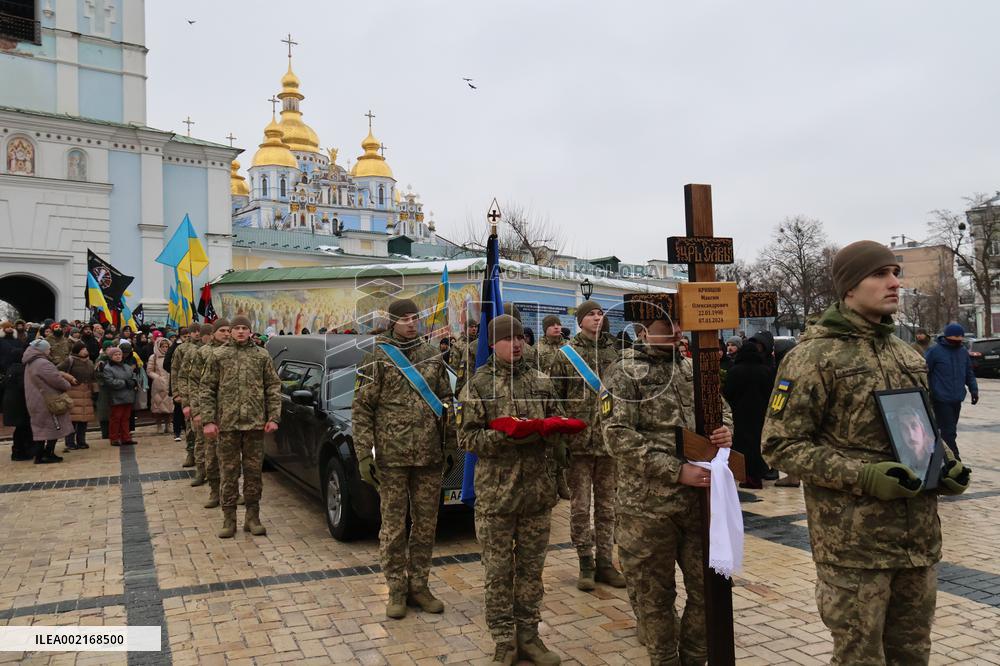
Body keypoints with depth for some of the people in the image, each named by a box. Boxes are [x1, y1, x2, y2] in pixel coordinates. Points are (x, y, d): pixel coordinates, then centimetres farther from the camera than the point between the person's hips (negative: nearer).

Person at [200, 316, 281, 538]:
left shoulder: (262, 356, 7)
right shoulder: (218, 356, 6)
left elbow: (274, 388, 7)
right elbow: (206, 389, 4)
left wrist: (273, 417, -1)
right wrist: (208, 420, -4)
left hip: (255, 423, 1)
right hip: (227, 423, -1)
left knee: (254, 471, 7)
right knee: (228, 472, 4)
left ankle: (252, 517, 17)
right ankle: (229, 519, 14)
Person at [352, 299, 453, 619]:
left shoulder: (432, 355, 10)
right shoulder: (377, 358, -1)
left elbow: (446, 399, 16)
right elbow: (362, 409, -3)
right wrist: (364, 454, -9)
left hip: (429, 455, 4)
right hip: (392, 456, -3)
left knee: (426, 523, 10)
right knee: (393, 525, 4)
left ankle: (418, 586, 24)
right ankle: (397, 589, 19)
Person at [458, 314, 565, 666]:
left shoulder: (542, 382, 8)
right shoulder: (477, 384, -3)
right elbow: (467, 437, -6)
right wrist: (503, 438, -21)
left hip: (538, 489, 3)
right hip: (495, 492, -3)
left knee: (532, 567, 12)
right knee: (498, 570, 6)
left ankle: (528, 634, 27)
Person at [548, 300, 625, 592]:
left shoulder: (614, 350, 6)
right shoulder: (565, 353, -1)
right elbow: (556, 396, -1)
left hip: (610, 439, 3)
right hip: (579, 441, -2)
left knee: (607, 505, 11)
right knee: (580, 506, 4)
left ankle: (604, 562, 23)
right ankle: (586, 564, 17)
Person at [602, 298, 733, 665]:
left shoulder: (692, 369, 11)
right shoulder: (624, 373, -7)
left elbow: (722, 410, 18)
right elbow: (619, 436, -15)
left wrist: (726, 431, -7)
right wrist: (677, 470, -19)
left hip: (699, 499, 5)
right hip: (648, 504, -5)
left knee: (709, 587, 13)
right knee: (654, 595, 9)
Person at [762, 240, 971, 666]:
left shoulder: (908, 355, 13)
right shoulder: (814, 356, -11)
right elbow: (781, 444, -13)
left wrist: (945, 463, 4)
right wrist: (863, 477, -22)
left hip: (919, 539, 7)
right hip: (853, 543, -7)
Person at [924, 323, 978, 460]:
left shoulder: (963, 351, 10)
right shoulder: (935, 351, -9)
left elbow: (969, 373, 20)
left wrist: (973, 389, 11)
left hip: (957, 399, 7)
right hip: (941, 399, -7)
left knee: (951, 430, 14)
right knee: (949, 432, -9)